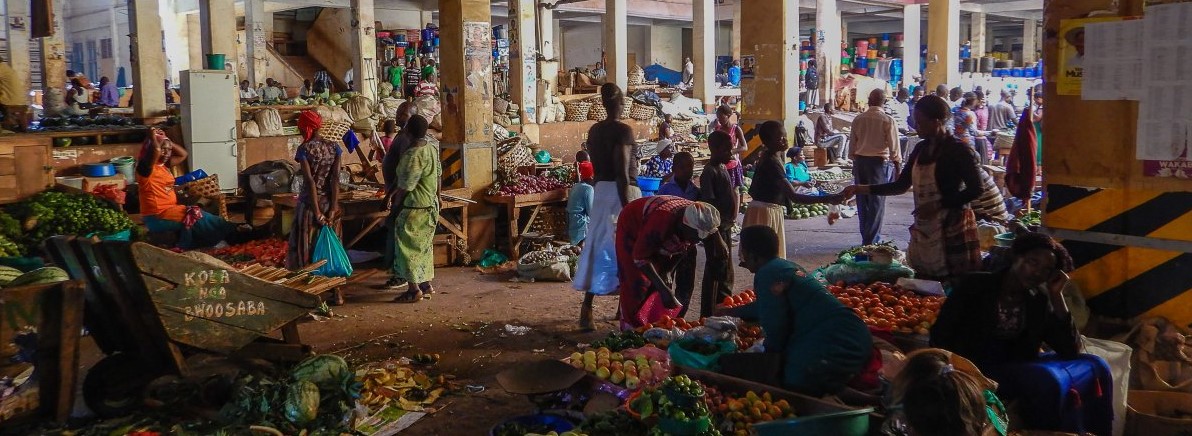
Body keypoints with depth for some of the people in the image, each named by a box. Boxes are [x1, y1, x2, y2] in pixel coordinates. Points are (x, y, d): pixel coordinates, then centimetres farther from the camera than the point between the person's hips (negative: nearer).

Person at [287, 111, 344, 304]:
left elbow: (310, 181, -16)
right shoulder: (334, 146, 0)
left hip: (309, 203, -4)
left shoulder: (304, 149, -11)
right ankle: (338, 293, 14)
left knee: (306, 247, 7)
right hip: (330, 203, 4)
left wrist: (317, 212, -15)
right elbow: (335, 178, -6)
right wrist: (333, 209, -9)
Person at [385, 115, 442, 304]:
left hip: (414, 207, -9)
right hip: (430, 205, 9)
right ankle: (426, 284, 24)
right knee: (423, 245, 17)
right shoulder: (431, 147, 4)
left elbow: (405, 186, -19)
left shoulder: (412, 155, -23)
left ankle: (414, 289, 2)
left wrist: (395, 203, -3)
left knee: (408, 246, 0)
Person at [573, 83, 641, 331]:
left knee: (598, 247, 7)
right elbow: (622, 171, -20)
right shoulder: (623, 130, -14)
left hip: (600, 190, 7)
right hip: (622, 192, -7)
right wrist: (626, 206, -20)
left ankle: (587, 309, 2)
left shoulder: (594, 130, 8)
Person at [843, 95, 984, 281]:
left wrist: (938, 204, -19)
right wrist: (861, 189, 8)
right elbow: (901, 185, 14)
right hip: (923, 228, 7)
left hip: (952, 229, -7)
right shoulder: (921, 149, 11)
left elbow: (975, 190, -13)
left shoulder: (959, 150, -10)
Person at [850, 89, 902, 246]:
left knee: (863, 201, 12)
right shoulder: (887, 120, -10)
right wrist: (897, 163, 6)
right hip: (879, 161, -4)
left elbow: (852, 143, 9)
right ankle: (871, 240, -2)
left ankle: (867, 237, 20)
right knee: (877, 202, 0)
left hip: (860, 161, 5)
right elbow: (894, 146, -7)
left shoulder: (858, 119, 2)